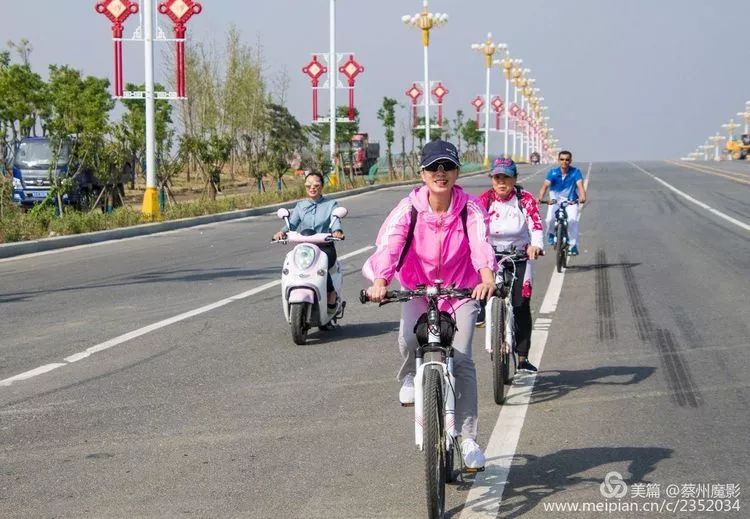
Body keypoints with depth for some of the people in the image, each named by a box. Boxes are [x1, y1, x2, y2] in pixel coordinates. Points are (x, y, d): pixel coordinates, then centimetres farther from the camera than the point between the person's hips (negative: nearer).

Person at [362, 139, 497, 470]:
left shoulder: (470, 209, -14)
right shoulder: (409, 208, -14)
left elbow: (481, 244, -30)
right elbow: (389, 244, -27)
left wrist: (487, 279, -51)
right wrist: (379, 282, -46)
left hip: (461, 291, 0)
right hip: (418, 288, 0)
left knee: (461, 359, -11)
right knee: (409, 339, -29)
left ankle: (468, 437, 0)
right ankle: (410, 378, 8)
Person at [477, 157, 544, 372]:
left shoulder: (526, 199, -7)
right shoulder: (485, 199, -6)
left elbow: (535, 224, -21)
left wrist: (536, 246, -42)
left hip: (519, 256, 0)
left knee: (521, 305, -5)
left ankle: (522, 358, 3)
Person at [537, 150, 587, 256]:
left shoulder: (575, 172, -13)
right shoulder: (553, 172, -11)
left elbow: (580, 185, -26)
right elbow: (545, 185, -21)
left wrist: (582, 197, -46)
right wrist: (540, 197, -40)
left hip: (571, 201, -1)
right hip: (555, 201, 1)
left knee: (572, 220, -25)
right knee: (550, 220, -21)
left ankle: (573, 245, -10)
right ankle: (551, 234, 16)